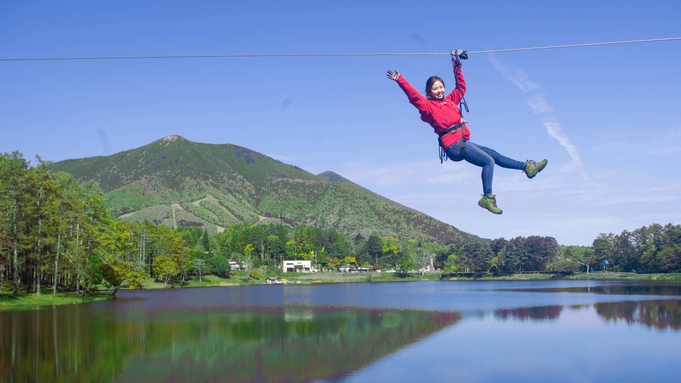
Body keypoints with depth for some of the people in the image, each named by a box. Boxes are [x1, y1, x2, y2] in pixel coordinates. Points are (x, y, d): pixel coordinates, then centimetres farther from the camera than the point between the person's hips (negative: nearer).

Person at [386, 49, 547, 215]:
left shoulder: (450, 100, 19)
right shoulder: (428, 105, -2)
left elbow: (461, 88, 32)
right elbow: (414, 96, -15)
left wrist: (457, 68, 29)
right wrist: (400, 80, -24)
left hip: (463, 142, 8)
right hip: (453, 145, -8)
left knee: (495, 155, 14)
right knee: (489, 161, -17)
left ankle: (527, 167, 23)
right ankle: (487, 198, -18)